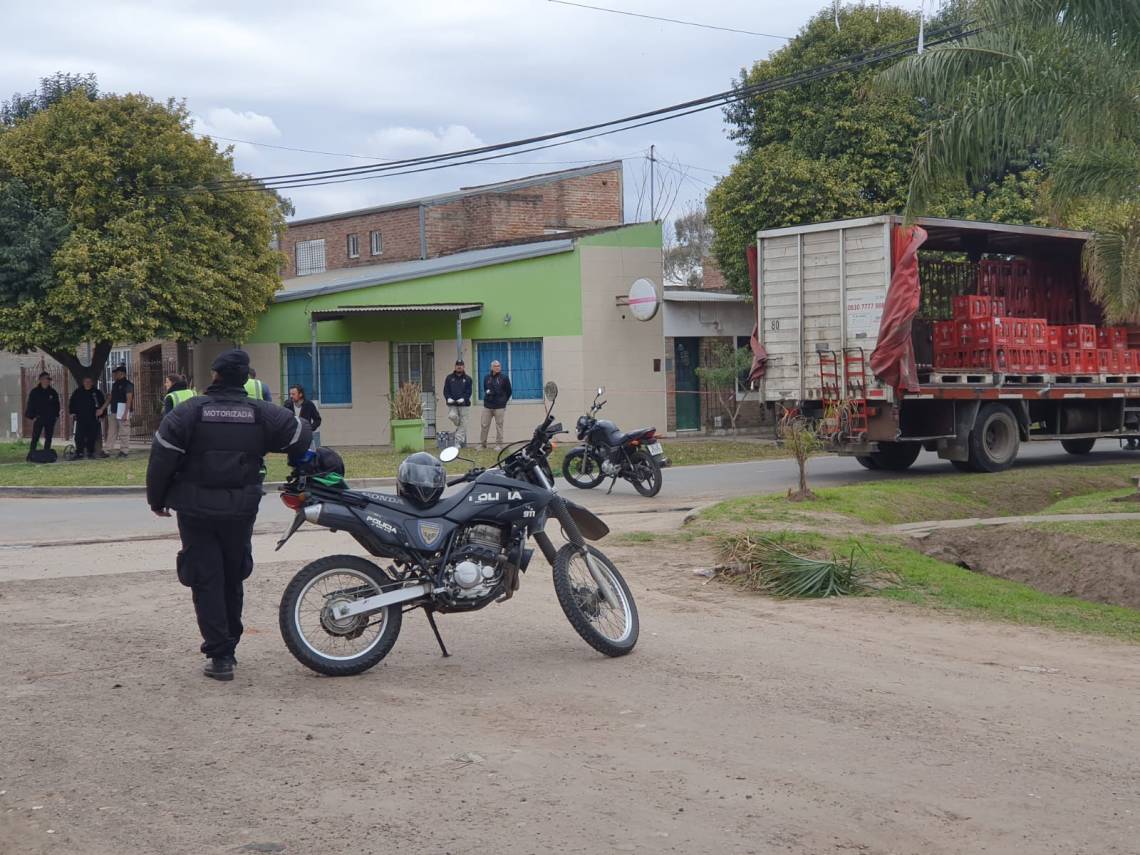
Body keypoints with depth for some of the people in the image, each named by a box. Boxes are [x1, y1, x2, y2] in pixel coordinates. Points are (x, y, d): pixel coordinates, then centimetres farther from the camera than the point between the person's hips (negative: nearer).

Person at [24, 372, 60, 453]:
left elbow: (57, 404, 13)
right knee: (35, 438, -5)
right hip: (38, 418, -3)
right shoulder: (34, 392, -2)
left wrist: (56, 415, 4)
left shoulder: (53, 392, 7)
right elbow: (30, 405, -1)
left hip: (50, 419, 3)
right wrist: (33, 416, -9)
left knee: (48, 438, 7)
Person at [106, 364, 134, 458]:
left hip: (123, 411, -8)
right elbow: (110, 398, 20)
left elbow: (129, 400, -14)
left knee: (124, 432, -4)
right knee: (111, 432, 9)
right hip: (114, 411, 8)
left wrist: (126, 413, -21)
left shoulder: (127, 384, -9)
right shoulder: (115, 384, 16)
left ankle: (124, 451, 1)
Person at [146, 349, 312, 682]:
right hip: (241, 512, 3)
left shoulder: (188, 412, -7)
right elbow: (300, 435, 6)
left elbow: (162, 458, -8)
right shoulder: (261, 413, -1)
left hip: (196, 511, -2)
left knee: (206, 582, 2)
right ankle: (228, 646, 29)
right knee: (233, 579, 18)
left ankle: (220, 656, -3)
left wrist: (157, 500, 5)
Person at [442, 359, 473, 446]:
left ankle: (458, 442, 1)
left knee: (463, 425, -4)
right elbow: (446, 390, 7)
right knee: (452, 416, -25)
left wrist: (463, 399, -19)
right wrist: (448, 398, -13)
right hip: (452, 404, 1)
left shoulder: (467, 379, 7)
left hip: (464, 404, -1)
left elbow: (468, 391, 0)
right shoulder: (449, 378, 10)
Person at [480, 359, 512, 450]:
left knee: (499, 426, 1)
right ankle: (482, 443, 11)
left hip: (499, 407, -3)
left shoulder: (504, 378, -1)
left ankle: (499, 444, 7)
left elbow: (508, 392, 7)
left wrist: (503, 401, 9)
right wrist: (487, 393, 7)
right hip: (487, 406, 3)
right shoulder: (487, 378, 9)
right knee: (484, 425, 3)